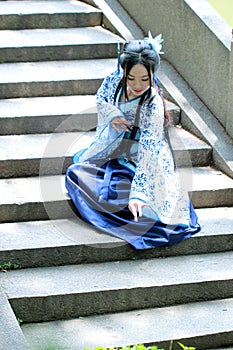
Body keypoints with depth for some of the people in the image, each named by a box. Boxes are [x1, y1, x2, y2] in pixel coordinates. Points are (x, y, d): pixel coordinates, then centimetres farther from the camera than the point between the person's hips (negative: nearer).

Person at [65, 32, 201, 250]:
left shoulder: (154, 106, -31)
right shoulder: (113, 82, -17)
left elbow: (147, 154, -34)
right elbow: (100, 101, 9)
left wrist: (137, 194, -43)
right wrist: (111, 115, -16)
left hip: (135, 165, -5)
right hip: (111, 154, 6)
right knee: (75, 173, -12)